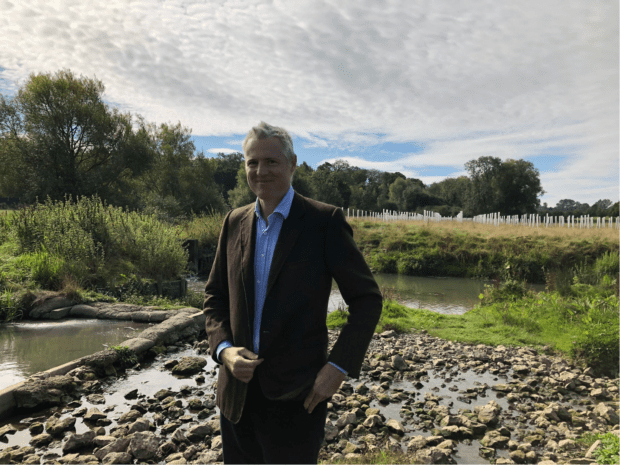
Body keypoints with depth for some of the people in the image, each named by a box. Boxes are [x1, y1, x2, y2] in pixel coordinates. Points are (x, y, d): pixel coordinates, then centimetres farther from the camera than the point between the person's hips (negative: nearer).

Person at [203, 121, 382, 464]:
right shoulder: (234, 222, 5)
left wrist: (338, 367, -15)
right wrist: (224, 349, -6)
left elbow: (367, 299, -7)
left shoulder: (325, 221, -10)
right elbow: (214, 295, 11)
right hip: (236, 394, 5)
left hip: (295, 397, -4)